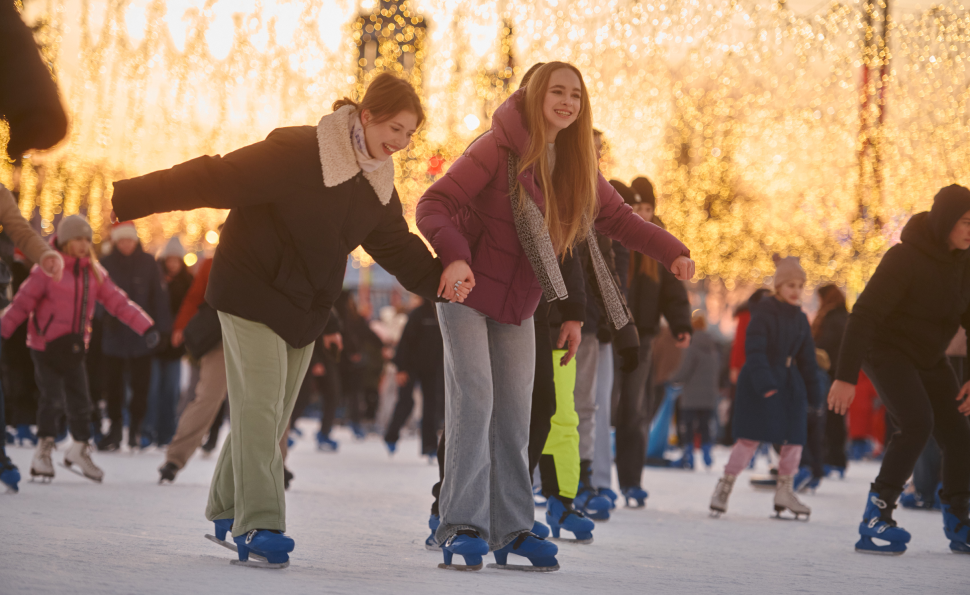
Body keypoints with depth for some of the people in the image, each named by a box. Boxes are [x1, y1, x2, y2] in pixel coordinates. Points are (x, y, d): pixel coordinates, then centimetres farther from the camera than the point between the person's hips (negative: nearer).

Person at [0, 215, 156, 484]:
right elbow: (22, 303, -10)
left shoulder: (94, 272, 7)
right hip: (45, 344, -5)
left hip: (75, 346, 5)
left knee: (80, 401, 6)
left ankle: (80, 449, 24)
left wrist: (145, 327, -6)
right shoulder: (47, 269, -9)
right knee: (53, 398, -9)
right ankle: (43, 451, 8)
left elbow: (117, 301, 3)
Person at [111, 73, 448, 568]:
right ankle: (258, 526, -18)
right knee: (259, 407, -15)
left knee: (272, 415, 10)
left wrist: (438, 278, -10)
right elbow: (214, 179, -23)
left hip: (306, 307, 8)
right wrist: (128, 200, -25)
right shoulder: (296, 154, -21)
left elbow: (397, 245, 9)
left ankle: (227, 512, 24)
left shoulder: (377, 185, 4)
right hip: (252, 291, -7)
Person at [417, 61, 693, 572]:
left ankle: (510, 530, 10)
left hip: (519, 305, 6)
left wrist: (672, 251, -8)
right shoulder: (499, 148, -16)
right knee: (474, 396, -17)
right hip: (466, 288, -6)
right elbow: (433, 205, -20)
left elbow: (618, 219, 8)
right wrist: (453, 256, -38)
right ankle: (463, 525, -17)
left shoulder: (575, 165, 3)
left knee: (514, 415, 5)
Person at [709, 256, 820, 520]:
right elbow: (754, 349, -18)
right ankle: (725, 485, -2)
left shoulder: (800, 319, 12)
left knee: (795, 437, 2)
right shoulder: (763, 312, -8)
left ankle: (784, 491, 13)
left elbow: (807, 358, 19)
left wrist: (813, 389, 16)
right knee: (752, 436, -11)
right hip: (759, 382, -7)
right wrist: (763, 380, -28)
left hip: (789, 382, 7)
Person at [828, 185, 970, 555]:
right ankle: (875, 521, -24)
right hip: (888, 351, -7)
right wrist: (846, 376, -34)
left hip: (929, 358, 7)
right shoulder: (905, 258, -26)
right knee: (917, 423, -27)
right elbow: (864, 314, -29)